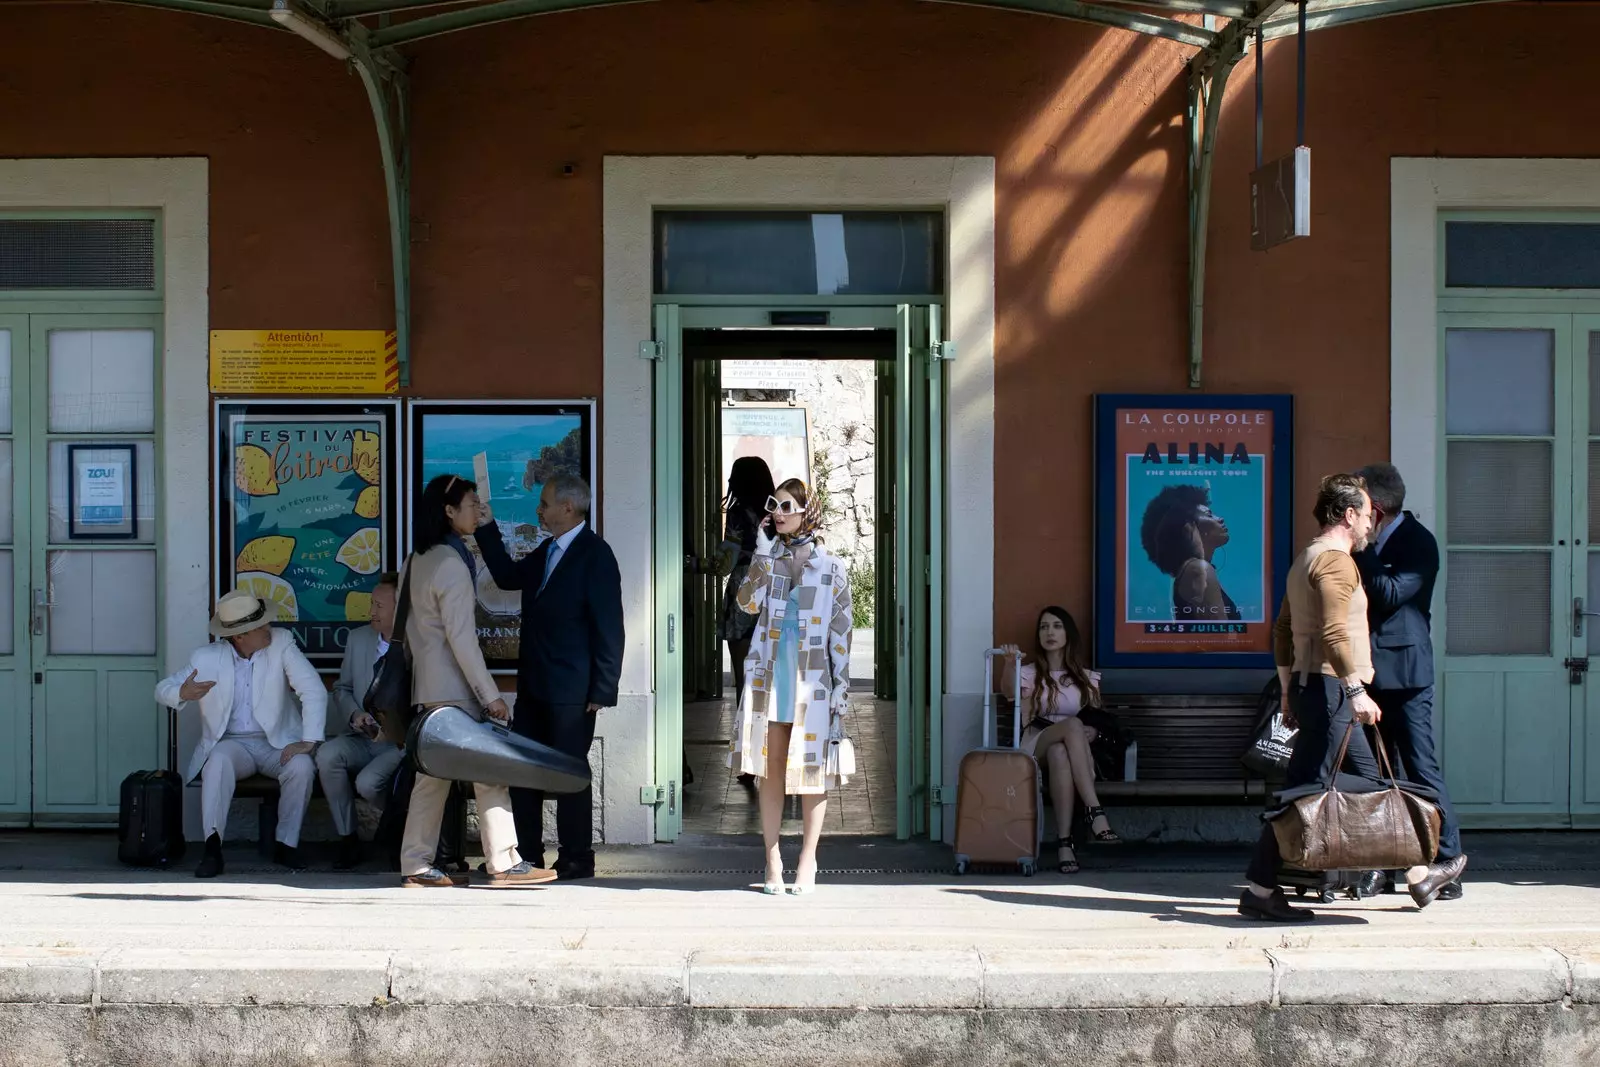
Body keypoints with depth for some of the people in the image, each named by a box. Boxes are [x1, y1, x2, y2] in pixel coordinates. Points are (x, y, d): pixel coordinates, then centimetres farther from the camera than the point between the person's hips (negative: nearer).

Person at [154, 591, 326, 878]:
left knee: (302, 767, -30)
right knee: (219, 761, -34)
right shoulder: (206, 658, -2)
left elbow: (314, 690, -10)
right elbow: (162, 688, 3)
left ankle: (287, 844, -10)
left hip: (277, 743, 0)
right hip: (231, 743, 0)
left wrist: (309, 742, -21)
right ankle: (212, 849, -32)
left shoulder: (281, 643, -5)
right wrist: (182, 693, -24)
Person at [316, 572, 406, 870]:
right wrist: (354, 714, -3)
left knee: (368, 783, -30)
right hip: (361, 739, 5)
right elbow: (342, 688, 18)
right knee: (328, 754, -26)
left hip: (399, 743, -5)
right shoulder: (359, 638, 9)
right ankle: (348, 839, -11)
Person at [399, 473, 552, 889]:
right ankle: (503, 863, -3)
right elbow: (461, 638, -19)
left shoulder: (416, 561, 12)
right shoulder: (451, 563, -16)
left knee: (432, 775, 11)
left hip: (426, 686, 9)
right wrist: (491, 694, -16)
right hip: (456, 688, -9)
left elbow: (409, 627, 17)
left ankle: (416, 866, 12)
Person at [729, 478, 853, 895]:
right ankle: (772, 863, 8)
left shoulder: (831, 567, 2)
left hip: (812, 682, -2)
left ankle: (807, 861, 10)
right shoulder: (767, 559, 10)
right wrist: (763, 552, -10)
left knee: (813, 770, 1)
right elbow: (748, 603, -8)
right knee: (770, 770, 3)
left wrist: (841, 690, -5)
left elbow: (841, 636, 0)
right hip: (770, 678, 2)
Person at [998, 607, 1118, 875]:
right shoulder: (1029, 674, 11)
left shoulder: (1087, 678, 18)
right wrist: (1009, 666, -31)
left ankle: (1064, 841, -48)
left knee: (1060, 755, -41)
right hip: (1036, 749, -1)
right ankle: (1095, 811, -46)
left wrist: (1092, 733, -9)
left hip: (1077, 750, 1)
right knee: (1072, 725, -37)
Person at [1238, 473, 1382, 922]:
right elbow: (1334, 633, -24)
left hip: (1309, 686, 11)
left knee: (1371, 780, 14)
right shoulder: (1335, 560, -12)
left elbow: (1282, 632, 23)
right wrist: (1356, 689, -27)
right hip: (1330, 688, -11)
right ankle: (1260, 890, -9)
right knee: (1303, 790, -10)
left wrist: (1289, 690, 25)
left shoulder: (1305, 560, 20)